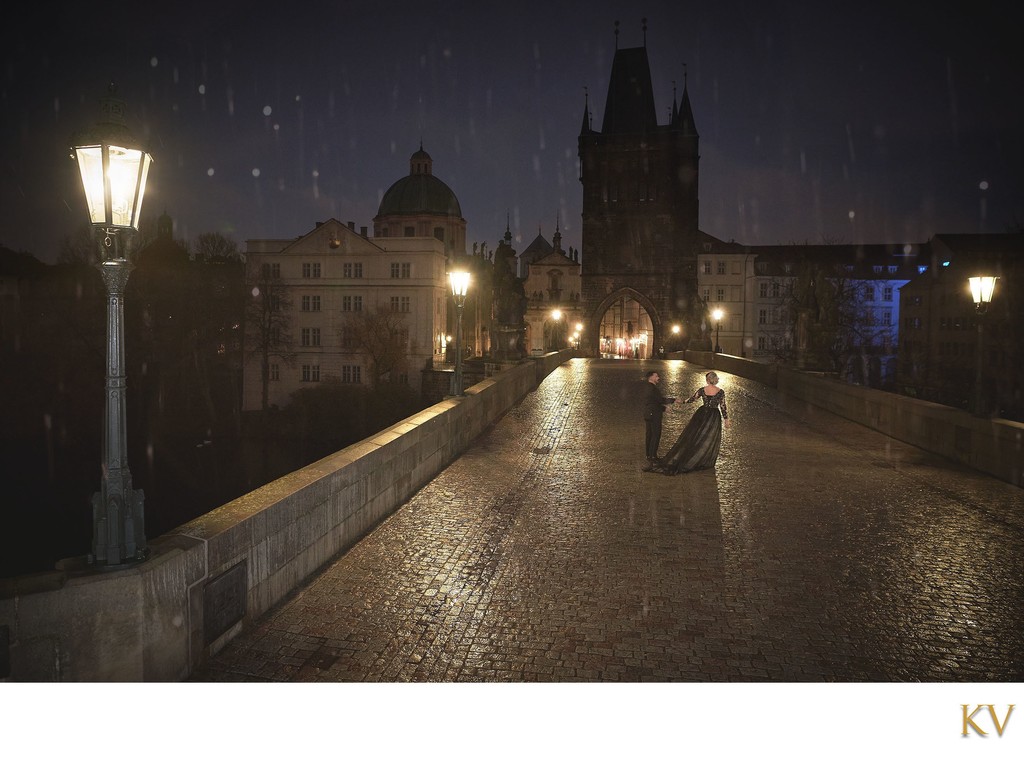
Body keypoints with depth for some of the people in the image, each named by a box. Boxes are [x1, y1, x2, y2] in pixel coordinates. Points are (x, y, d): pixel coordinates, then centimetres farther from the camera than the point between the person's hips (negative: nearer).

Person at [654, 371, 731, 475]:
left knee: (693, 436, 10)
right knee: (710, 440, 11)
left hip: (701, 415, 1)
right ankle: (706, 462, 22)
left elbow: (691, 399, 2)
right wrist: (726, 419, 2)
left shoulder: (702, 390, -8)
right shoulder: (721, 392, -12)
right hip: (714, 417, -1)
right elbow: (723, 407, -8)